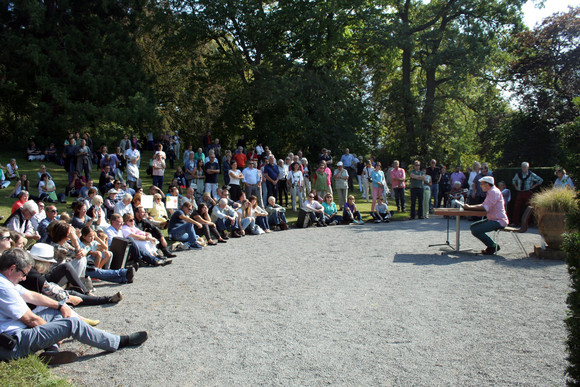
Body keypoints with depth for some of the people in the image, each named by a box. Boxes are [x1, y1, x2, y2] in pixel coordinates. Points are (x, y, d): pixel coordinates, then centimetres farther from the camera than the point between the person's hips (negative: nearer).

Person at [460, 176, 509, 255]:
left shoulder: (494, 192, -16)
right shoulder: (491, 192, 17)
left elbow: (485, 208, -23)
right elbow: (483, 205, 15)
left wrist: (469, 207, -19)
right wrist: (469, 206, 3)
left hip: (499, 220, -11)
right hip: (493, 219, 11)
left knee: (476, 231, -21)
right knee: (473, 226, 10)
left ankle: (493, 246, -4)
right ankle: (493, 245, 12)